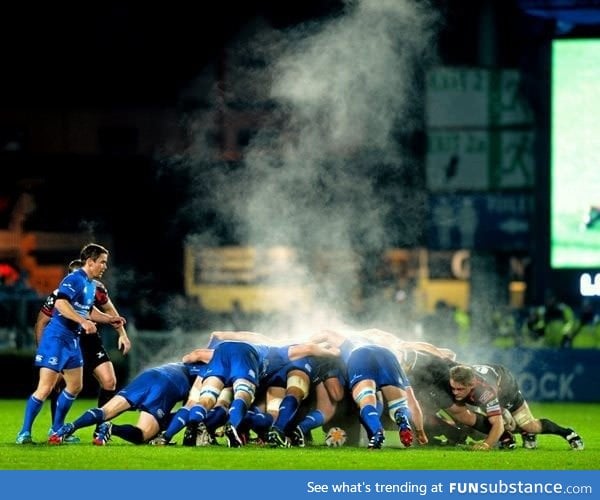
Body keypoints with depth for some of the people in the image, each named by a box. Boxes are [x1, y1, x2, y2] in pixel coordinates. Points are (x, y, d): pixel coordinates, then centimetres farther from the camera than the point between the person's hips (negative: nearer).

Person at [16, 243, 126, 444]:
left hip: (72, 340, 10)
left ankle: (56, 430, 26)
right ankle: (24, 432, -6)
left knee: (75, 386, 15)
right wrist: (83, 321, -34)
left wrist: (109, 319, 20)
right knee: (45, 388, -11)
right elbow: (61, 303, -30)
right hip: (56, 338, -10)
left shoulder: (91, 285, 14)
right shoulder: (75, 280, -16)